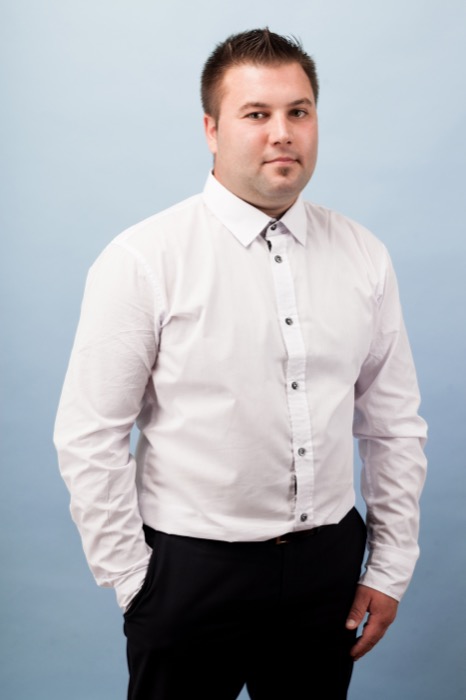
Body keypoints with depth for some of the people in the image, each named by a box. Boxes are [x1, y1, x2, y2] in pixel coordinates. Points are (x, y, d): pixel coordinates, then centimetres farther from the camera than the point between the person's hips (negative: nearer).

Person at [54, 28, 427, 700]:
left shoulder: (363, 258, 1)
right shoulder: (141, 261, -12)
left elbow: (395, 424, 6)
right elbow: (89, 438, -9)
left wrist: (390, 569, 6)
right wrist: (133, 581, -7)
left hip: (327, 564, 4)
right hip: (190, 567, -3)